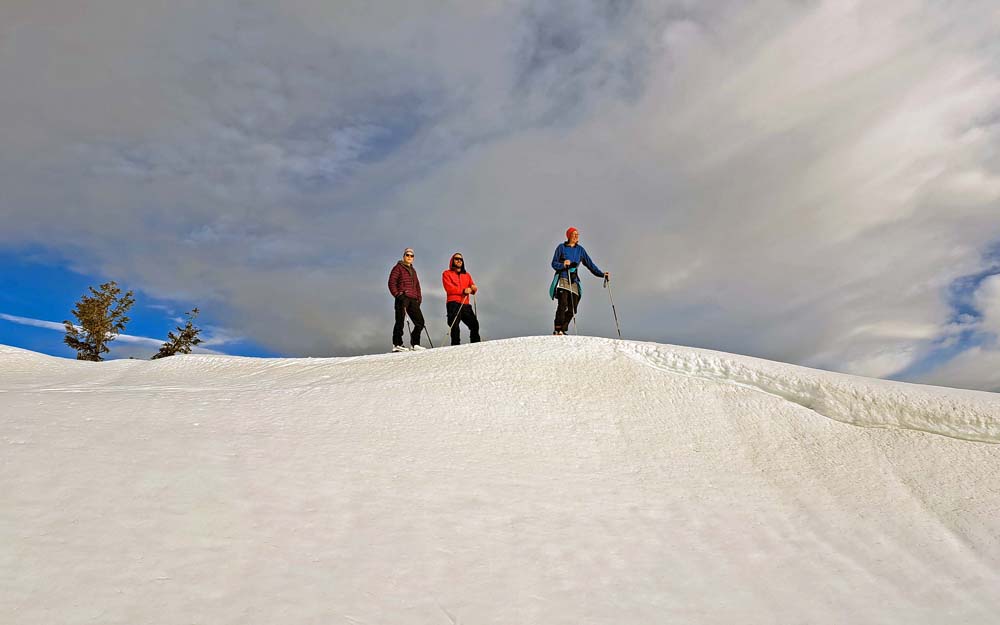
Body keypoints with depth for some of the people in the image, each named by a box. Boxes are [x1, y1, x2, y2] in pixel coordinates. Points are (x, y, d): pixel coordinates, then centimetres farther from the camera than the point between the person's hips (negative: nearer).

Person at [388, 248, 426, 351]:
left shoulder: (413, 270, 26)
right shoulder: (398, 267, 5)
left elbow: (417, 285, 28)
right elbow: (392, 283, -3)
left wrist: (419, 297, 16)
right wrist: (397, 295, -13)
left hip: (413, 300, 7)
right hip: (402, 299, -7)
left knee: (420, 322, 2)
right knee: (400, 321, -8)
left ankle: (414, 344, 10)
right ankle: (397, 344, -5)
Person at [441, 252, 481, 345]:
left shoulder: (466, 275, 26)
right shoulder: (447, 273, 11)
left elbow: (473, 287, 15)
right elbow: (449, 288, -4)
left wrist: (473, 288, -10)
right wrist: (463, 291, -15)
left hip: (465, 305, 4)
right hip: (454, 304, -4)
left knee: (474, 324, -4)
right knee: (455, 327, -14)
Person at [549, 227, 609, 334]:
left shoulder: (580, 249, 13)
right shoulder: (561, 247, 3)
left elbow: (590, 264, 12)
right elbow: (554, 263, 2)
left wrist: (602, 274, 4)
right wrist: (563, 265, -18)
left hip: (574, 281, 4)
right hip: (562, 279, -4)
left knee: (572, 309, -3)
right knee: (563, 304, -21)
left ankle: (563, 330, 9)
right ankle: (557, 329, -17)